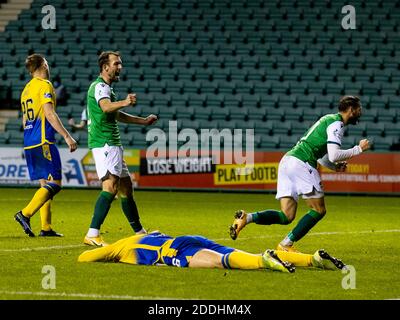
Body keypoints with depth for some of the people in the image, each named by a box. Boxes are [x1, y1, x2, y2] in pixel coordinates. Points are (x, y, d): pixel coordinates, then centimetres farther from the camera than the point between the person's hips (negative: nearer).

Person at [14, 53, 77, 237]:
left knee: (45, 184, 10)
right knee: (54, 184, -9)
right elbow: (50, 114, -17)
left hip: (29, 144, 9)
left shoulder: (27, 89, 18)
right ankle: (25, 214, -21)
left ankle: (46, 227, 5)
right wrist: (67, 136, -16)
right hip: (43, 141, -9)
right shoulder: (44, 85, -7)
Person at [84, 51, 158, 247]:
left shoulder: (106, 87, 21)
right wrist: (124, 103, -54)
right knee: (111, 186, -22)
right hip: (104, 143, -11)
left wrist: (143, 121, 40)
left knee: (126, 187, 16)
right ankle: (92, 235, -30)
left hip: (112, 144, 11)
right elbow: (106, 107, -35)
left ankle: (139, 232, 27)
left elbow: (117, 115, 36)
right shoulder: (99, 87, -12)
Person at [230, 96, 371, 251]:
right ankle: (286, 244, -4)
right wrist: (358, 149, -3)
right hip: (301, 163, -9)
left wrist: (335, 166, 20)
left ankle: (247, 218, -16)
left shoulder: (329, 119, 26)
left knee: (286, 216, 3)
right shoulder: (336, 124, -4)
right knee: (319, 210, -1)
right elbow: (333, 155, -14)